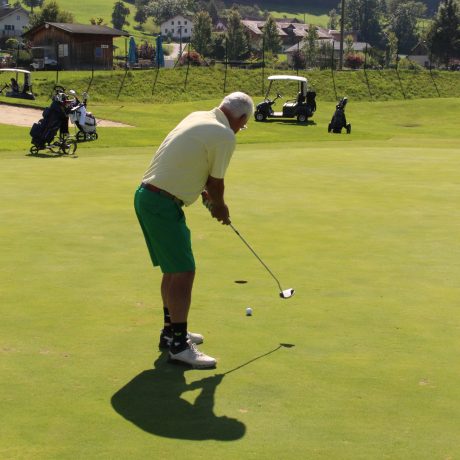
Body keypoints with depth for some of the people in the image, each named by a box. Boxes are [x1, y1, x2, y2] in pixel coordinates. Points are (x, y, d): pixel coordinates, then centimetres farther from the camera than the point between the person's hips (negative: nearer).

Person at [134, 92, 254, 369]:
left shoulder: (197, 117, 13)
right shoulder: (226, 136, -13)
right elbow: (216, 183, -5)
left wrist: (208, 195, 18)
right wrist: (221, 208, 14)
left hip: (146, 196, 10)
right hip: (163, 205, -10)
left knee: (173, 269, 19)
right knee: (184, 271, -6)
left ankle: (172, 330, 30)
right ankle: (178, 345, -2)